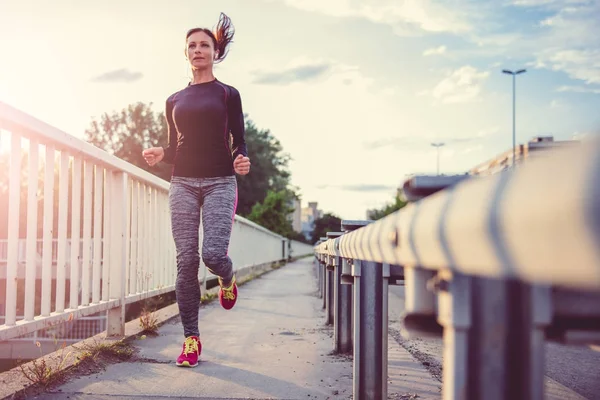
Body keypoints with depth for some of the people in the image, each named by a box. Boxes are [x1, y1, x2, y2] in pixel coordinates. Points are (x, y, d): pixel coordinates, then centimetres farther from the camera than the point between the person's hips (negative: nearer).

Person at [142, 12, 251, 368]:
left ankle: (228, 280, 22)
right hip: (183, 183, 3)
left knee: (213, 253, -17)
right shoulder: (175, 100, 16)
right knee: (186, 261, -5)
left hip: (219, 182, -3)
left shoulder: (228, 94, 8)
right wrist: (160, 155, -4)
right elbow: (174, 147, 18)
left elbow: (239, 141, 4)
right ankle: (191, 339, 1)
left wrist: (242, 160, -18)